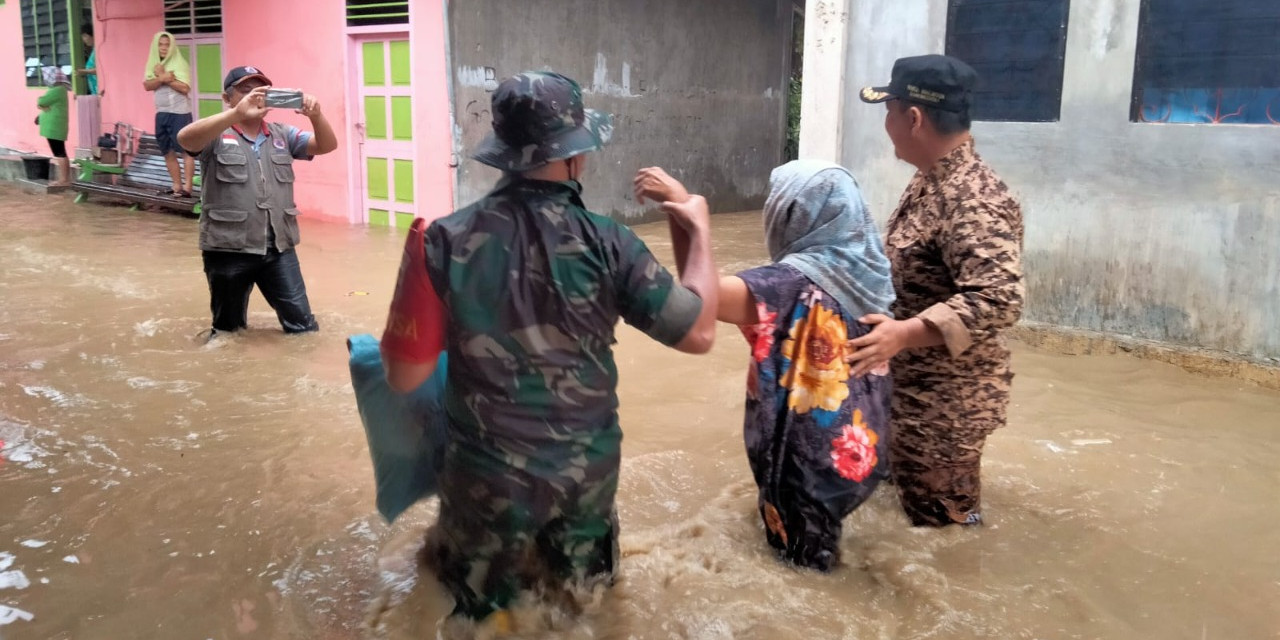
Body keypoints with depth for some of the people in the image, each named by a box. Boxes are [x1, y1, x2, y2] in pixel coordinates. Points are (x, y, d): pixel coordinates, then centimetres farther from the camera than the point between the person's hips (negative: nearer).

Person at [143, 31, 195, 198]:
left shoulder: (179, 63, -5)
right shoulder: (154, 64, 12)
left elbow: (184, 88, -15)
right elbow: (147, 85, -1)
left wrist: (163, 76, -10)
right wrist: (162, 78, -17)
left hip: (179, 113, -7)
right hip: (161, 113, 7)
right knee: (168, 152, 9)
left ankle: (187, 188, -13)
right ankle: (177, 186, 15)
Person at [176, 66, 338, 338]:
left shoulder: (282, 135, 11)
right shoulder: (216, 136, -4)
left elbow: (327, 145, 3)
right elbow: (185, 138, -25)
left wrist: (316, 116, -19)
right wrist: (237, 113, -37)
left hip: (279, 248, 3)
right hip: (228, 249, -3)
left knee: (303, 325, 3)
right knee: (228, 331, 14)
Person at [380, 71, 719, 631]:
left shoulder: (446, 241, -16)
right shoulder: (605, 243, -17)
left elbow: (405, 374, -12)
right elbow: (699, 333, -10)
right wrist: (699, 232, 3)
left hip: (489, 472, -1)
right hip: (589, 466, 1)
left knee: (474, 597, 25)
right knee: (576, 591, 30)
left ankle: (490, 605, 5)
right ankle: (561, 586, 8)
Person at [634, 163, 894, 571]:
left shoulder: (797, 282, -28)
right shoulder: (864, 269, -3)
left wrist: (681, 205, -34)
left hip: (808, 460, -7)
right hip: (858, 450, 7)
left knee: (802, 558, 16)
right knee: (817, 538, 31)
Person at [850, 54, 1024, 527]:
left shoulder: (973, 199, -25)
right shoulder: (930, 179, 7)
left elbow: (997, 301, -34)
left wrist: (904, 333, -41)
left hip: (948, 400, -9)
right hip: (915, 388, 10)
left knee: (942, 529, 5)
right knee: (918, 510, 22)